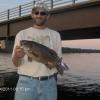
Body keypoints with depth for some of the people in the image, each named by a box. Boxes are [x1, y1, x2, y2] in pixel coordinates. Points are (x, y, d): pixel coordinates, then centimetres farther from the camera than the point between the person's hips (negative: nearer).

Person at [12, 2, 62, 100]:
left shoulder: (55, 35, 10)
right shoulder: (22, 34, 4)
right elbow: (15, 63, 3)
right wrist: (17, 56, -20)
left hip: (49, 82, 2)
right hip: (26, 82, -1)